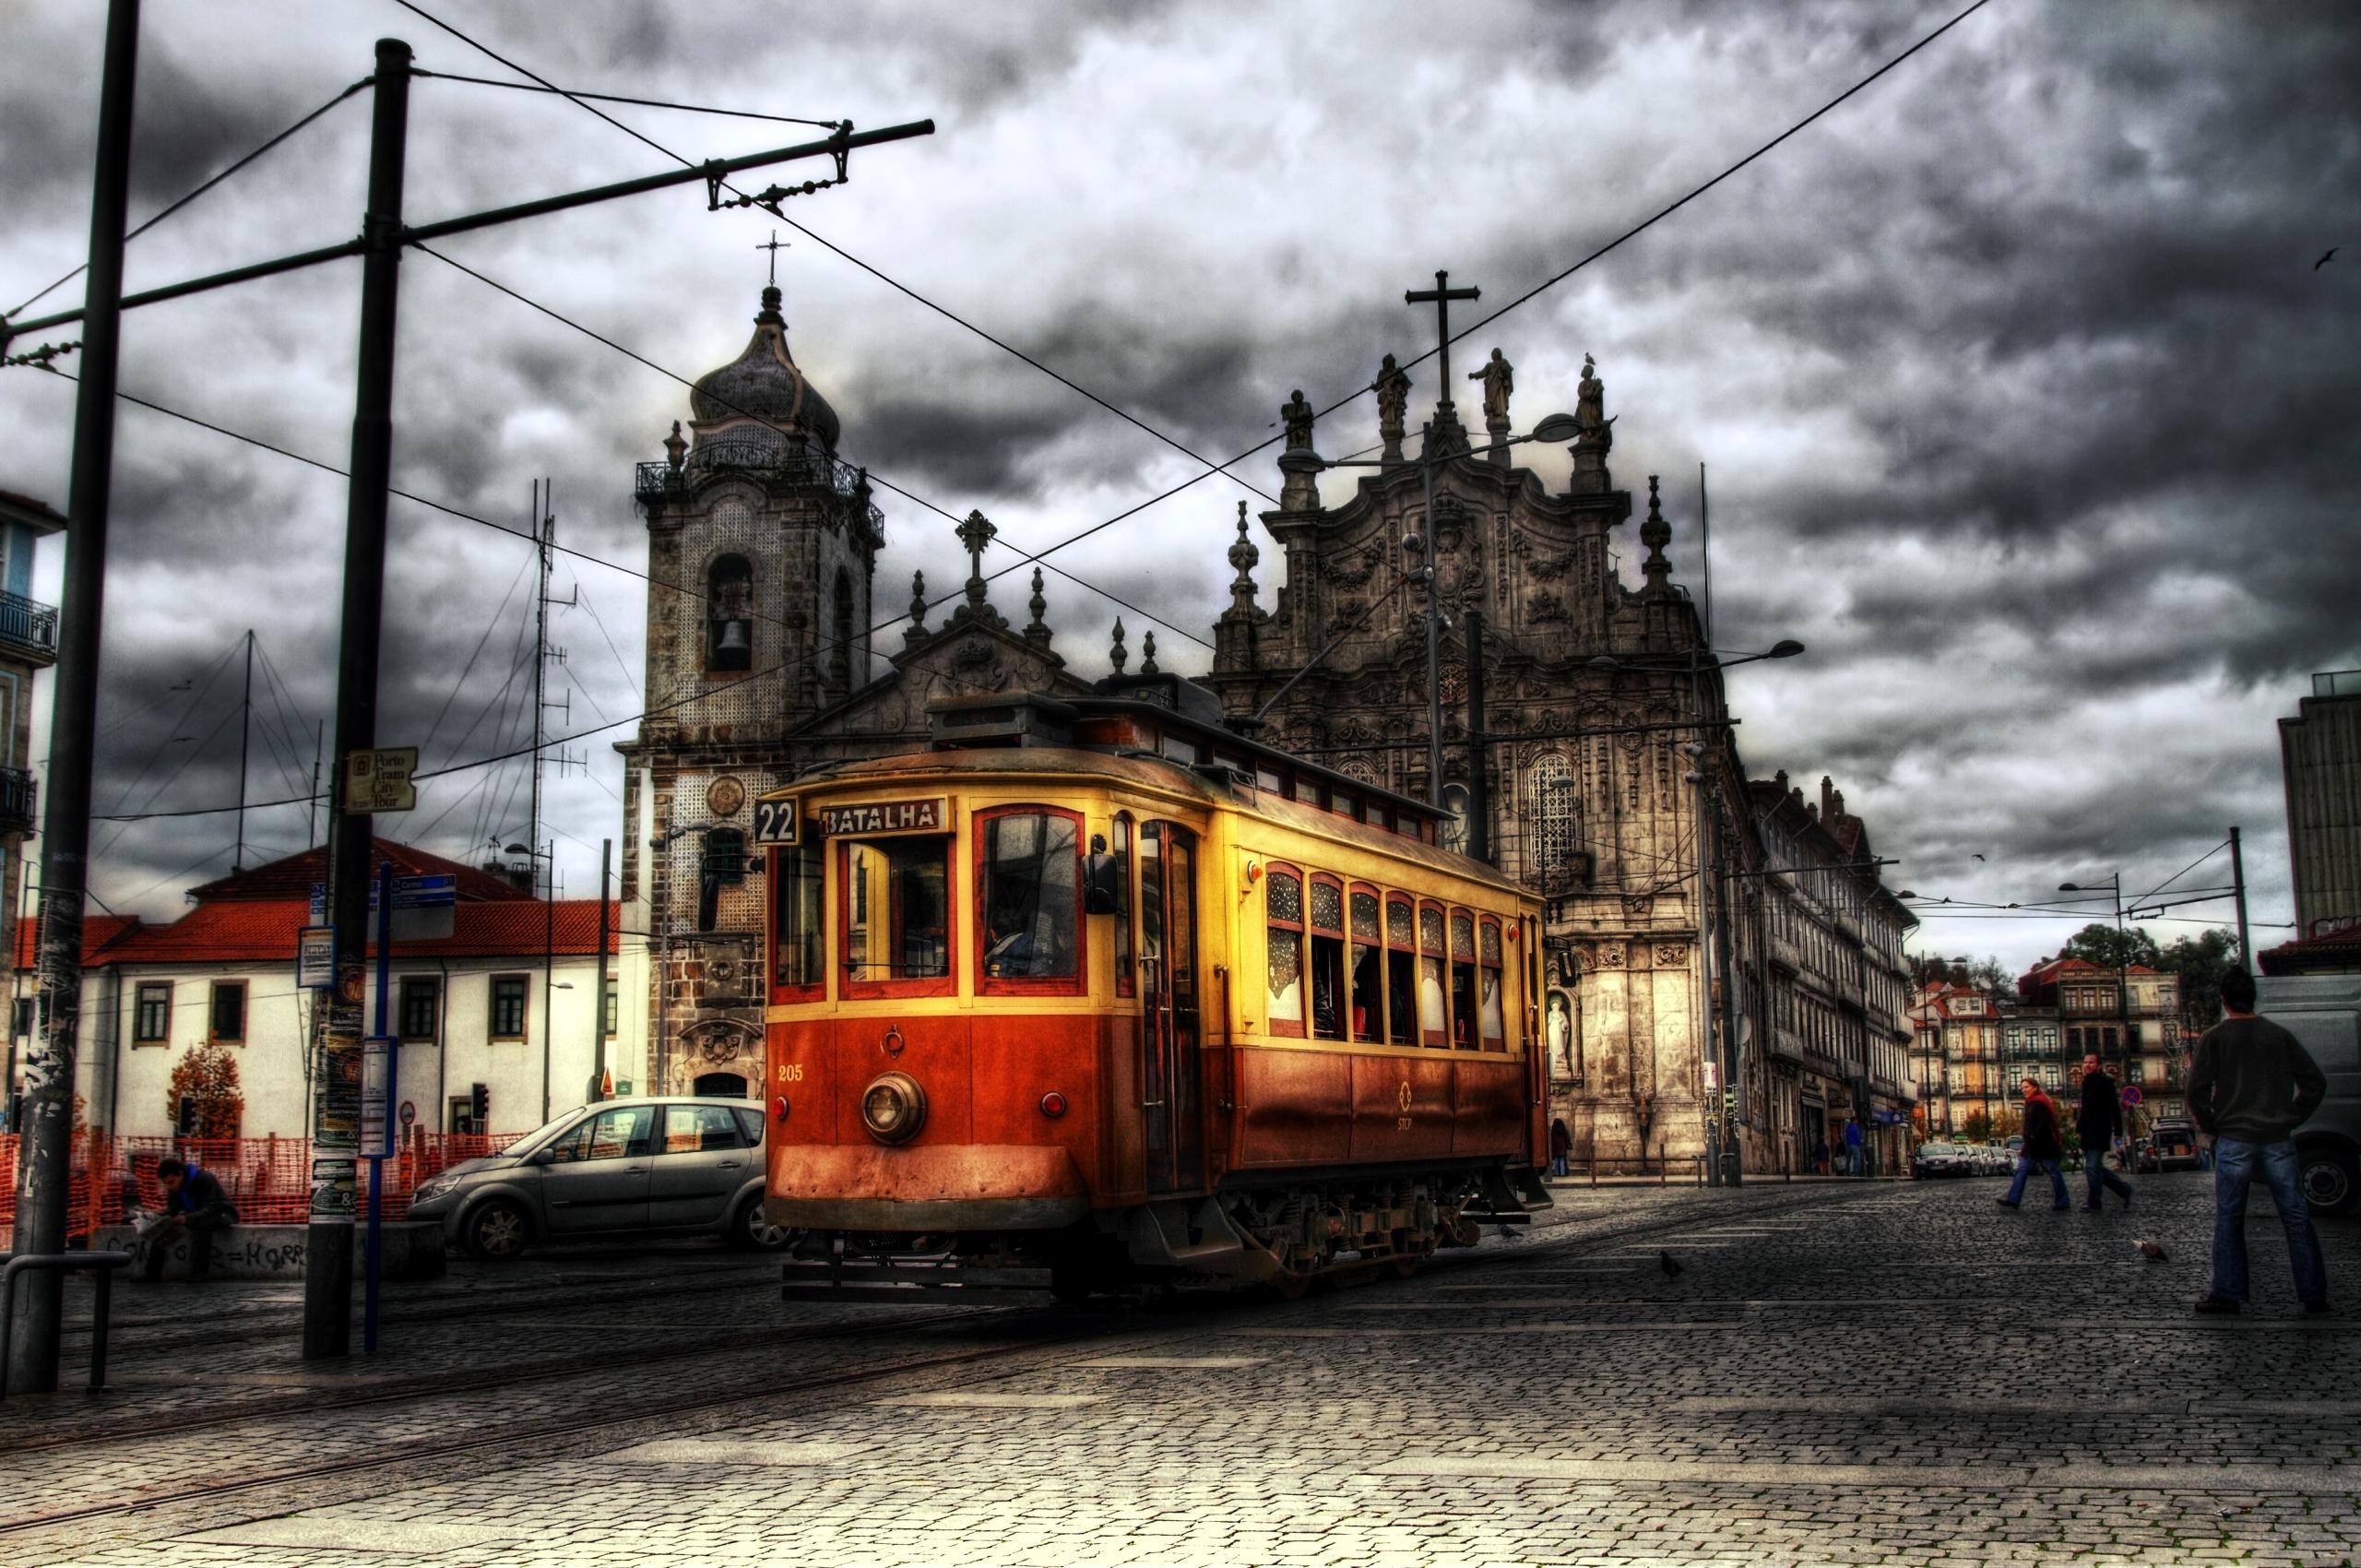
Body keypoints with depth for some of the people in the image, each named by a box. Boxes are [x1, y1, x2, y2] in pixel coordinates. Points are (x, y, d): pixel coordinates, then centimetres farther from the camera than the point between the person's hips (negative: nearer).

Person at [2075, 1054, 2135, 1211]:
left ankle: (2094, 1202, -3)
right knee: (2096, 1167, 11)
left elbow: (2115, 1108, -13)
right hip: (2088, 1133, 9)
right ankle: (2124, 1189, 23)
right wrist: (2079, 1128, 21)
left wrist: (2118, 1131, -18)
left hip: (2100, 1133, -9)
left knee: (2092, 1167, -10)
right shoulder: (2087, 1083, 16)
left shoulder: (2105, 1082, -9)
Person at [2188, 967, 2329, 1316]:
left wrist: (2211, 1126, 7)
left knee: (2229, 1218, 5)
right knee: (2296, 1216, 6)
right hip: (2278, 1139, 2)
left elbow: (2197, 1091, -6)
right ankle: (2313, 1293, 6)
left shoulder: (2215, 1038, -2)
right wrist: (2291, 1118, 10)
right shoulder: (2280, 1035, 6)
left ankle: (2227, 1292, 4)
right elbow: (2315, 1083, 4)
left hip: (2234, 1139, -2)